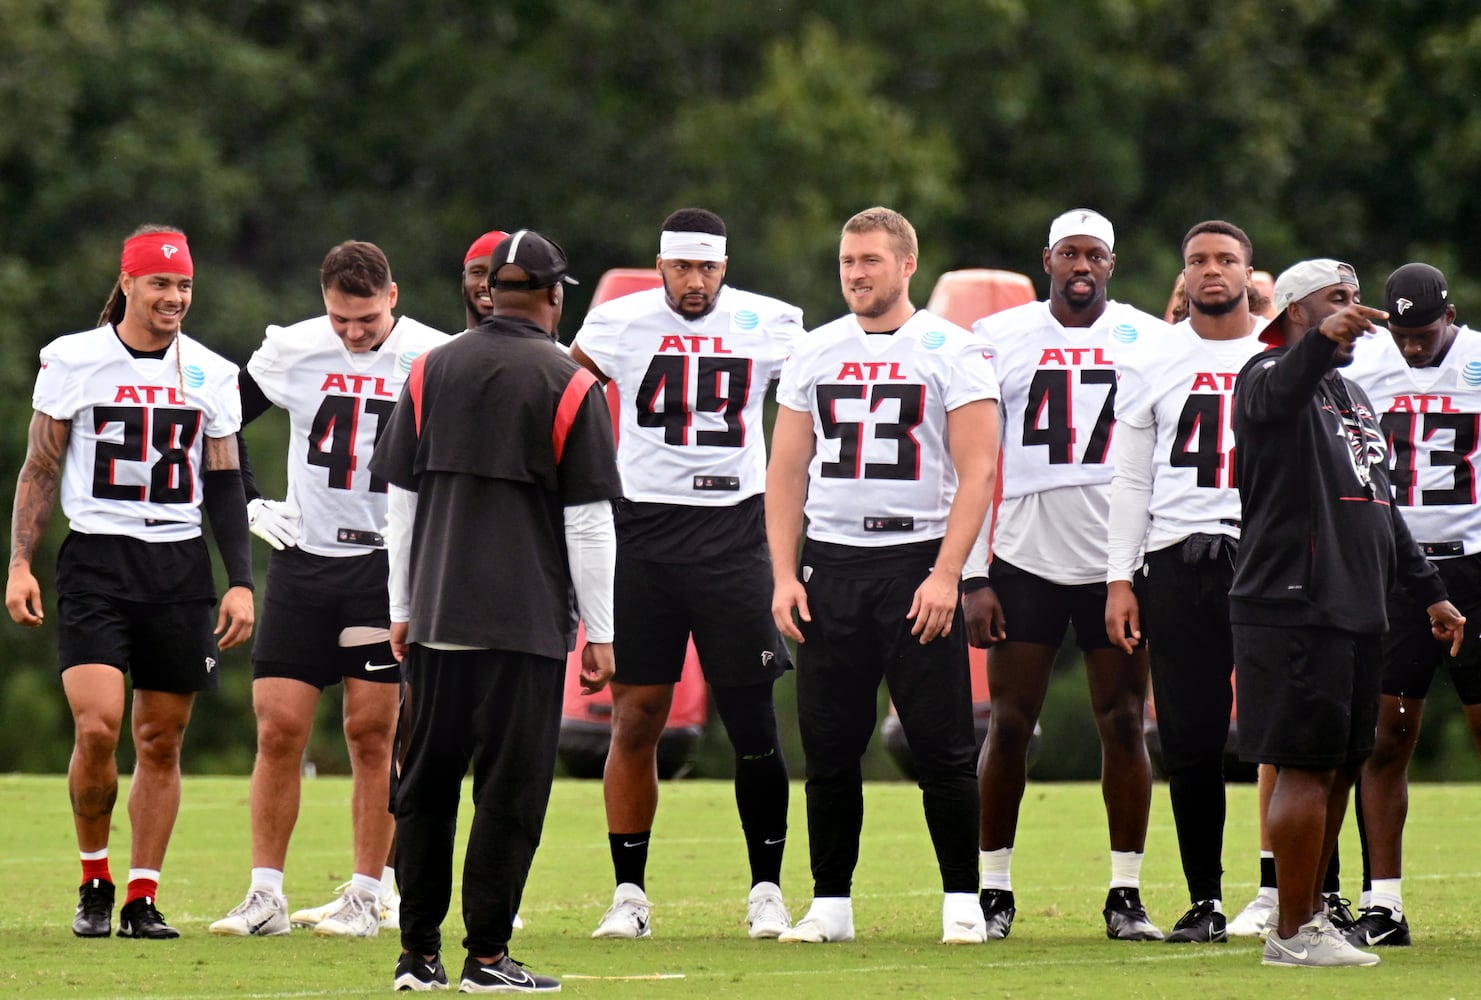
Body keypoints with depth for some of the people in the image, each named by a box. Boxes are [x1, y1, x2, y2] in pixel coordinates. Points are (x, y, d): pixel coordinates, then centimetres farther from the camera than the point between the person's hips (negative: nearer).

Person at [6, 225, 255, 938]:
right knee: (97, 727, -16)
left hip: (180, 565, 3)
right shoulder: (73, 361, 0)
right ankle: (94, 882, 4)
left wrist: (241, 581, 5)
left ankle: (142, 899, 11)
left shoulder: (210, 375, 9)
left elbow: (224, 486, 13)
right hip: (97, 557, -3)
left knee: (161, 742, 4)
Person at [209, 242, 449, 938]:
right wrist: (249, 503, 4)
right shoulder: (292, 350, 0)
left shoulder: (435, 359, -5)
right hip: (303, 557, 2)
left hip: (389, 561, -2)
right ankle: (265, 897, 4)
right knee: (278, 729, -1)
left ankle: (369, 895, 5)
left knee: (372, 731, -3)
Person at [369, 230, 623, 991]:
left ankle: (418, 952, 11)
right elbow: (588, 521, -5)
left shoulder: (430, 372, 7)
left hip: (436, 615, 4)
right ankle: (485, 955, -4)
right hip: (527, 619, -4)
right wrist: (600, 633, 1)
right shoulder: (570, 387, -4)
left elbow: (401, 498, 9)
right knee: (511, 786, -1)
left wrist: (401, 609, 16)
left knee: (427, 783, 10)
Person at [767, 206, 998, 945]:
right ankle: (830, 904, 12)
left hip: (917, 558, -4)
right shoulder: (815, 353, 11)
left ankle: (962, 902, 4)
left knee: (941, 745, -3)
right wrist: (783, 576, 3)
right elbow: (786, 471, 13)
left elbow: (977, 470, -7)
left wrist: (945, 575, -16)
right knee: (829, 748, 5)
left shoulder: (949, 352, -2)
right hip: (831, 561, 4)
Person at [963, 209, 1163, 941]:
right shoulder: (999, 340, 3)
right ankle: (994, 890, 6)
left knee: (1124, 724, 0)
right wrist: (973, 578, -4)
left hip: (1118, 562, 1)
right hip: (1026, 557, -1)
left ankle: (1125, 894, 5)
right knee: (1010, 723, -1)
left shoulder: (1149, 342, 6)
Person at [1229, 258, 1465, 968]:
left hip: (1356, 613, 9)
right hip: (1294, 609, -9)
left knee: (1340, 765, 11)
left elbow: (1381, 506, 30)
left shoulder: (1353, 397, 23)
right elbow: (1276, 395, -33)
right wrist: (1324, 341, -52)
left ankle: (1307, 911, 19)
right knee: (1306, 766, -9)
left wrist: (1429, 592, 29)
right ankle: (1292, 933, -6)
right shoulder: (1275, 378, -6)